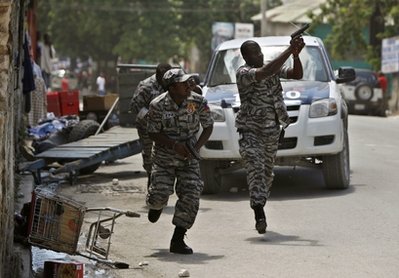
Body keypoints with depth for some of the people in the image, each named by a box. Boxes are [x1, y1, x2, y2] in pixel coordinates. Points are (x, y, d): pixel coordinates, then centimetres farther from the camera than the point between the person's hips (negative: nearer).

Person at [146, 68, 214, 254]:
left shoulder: (198, 102, -11)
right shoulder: (158, 105, -15)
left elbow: (208, 127, 2)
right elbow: (153, 133, -8)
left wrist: (196, 147, -13)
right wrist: (174, 145, -22)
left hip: (188, 159, 1)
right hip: (164, 157, -1)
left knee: (191, 196, -13)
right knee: (160, 194, -14)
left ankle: (177, 241, -3)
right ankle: (156, 204, 28)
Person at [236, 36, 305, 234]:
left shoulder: (274, 68, 9)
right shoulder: (243, 73, -12)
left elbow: (297, 75, 5)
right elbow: (265, 72, -28)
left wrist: (296, 55, -14)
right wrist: (289, 51, -27)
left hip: (272, 130, 6)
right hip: (250, 130, -6)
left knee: (267, 172, 14)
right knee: (255, 168, -20)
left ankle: (259, 207, 30)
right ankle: (259, 215, -29)